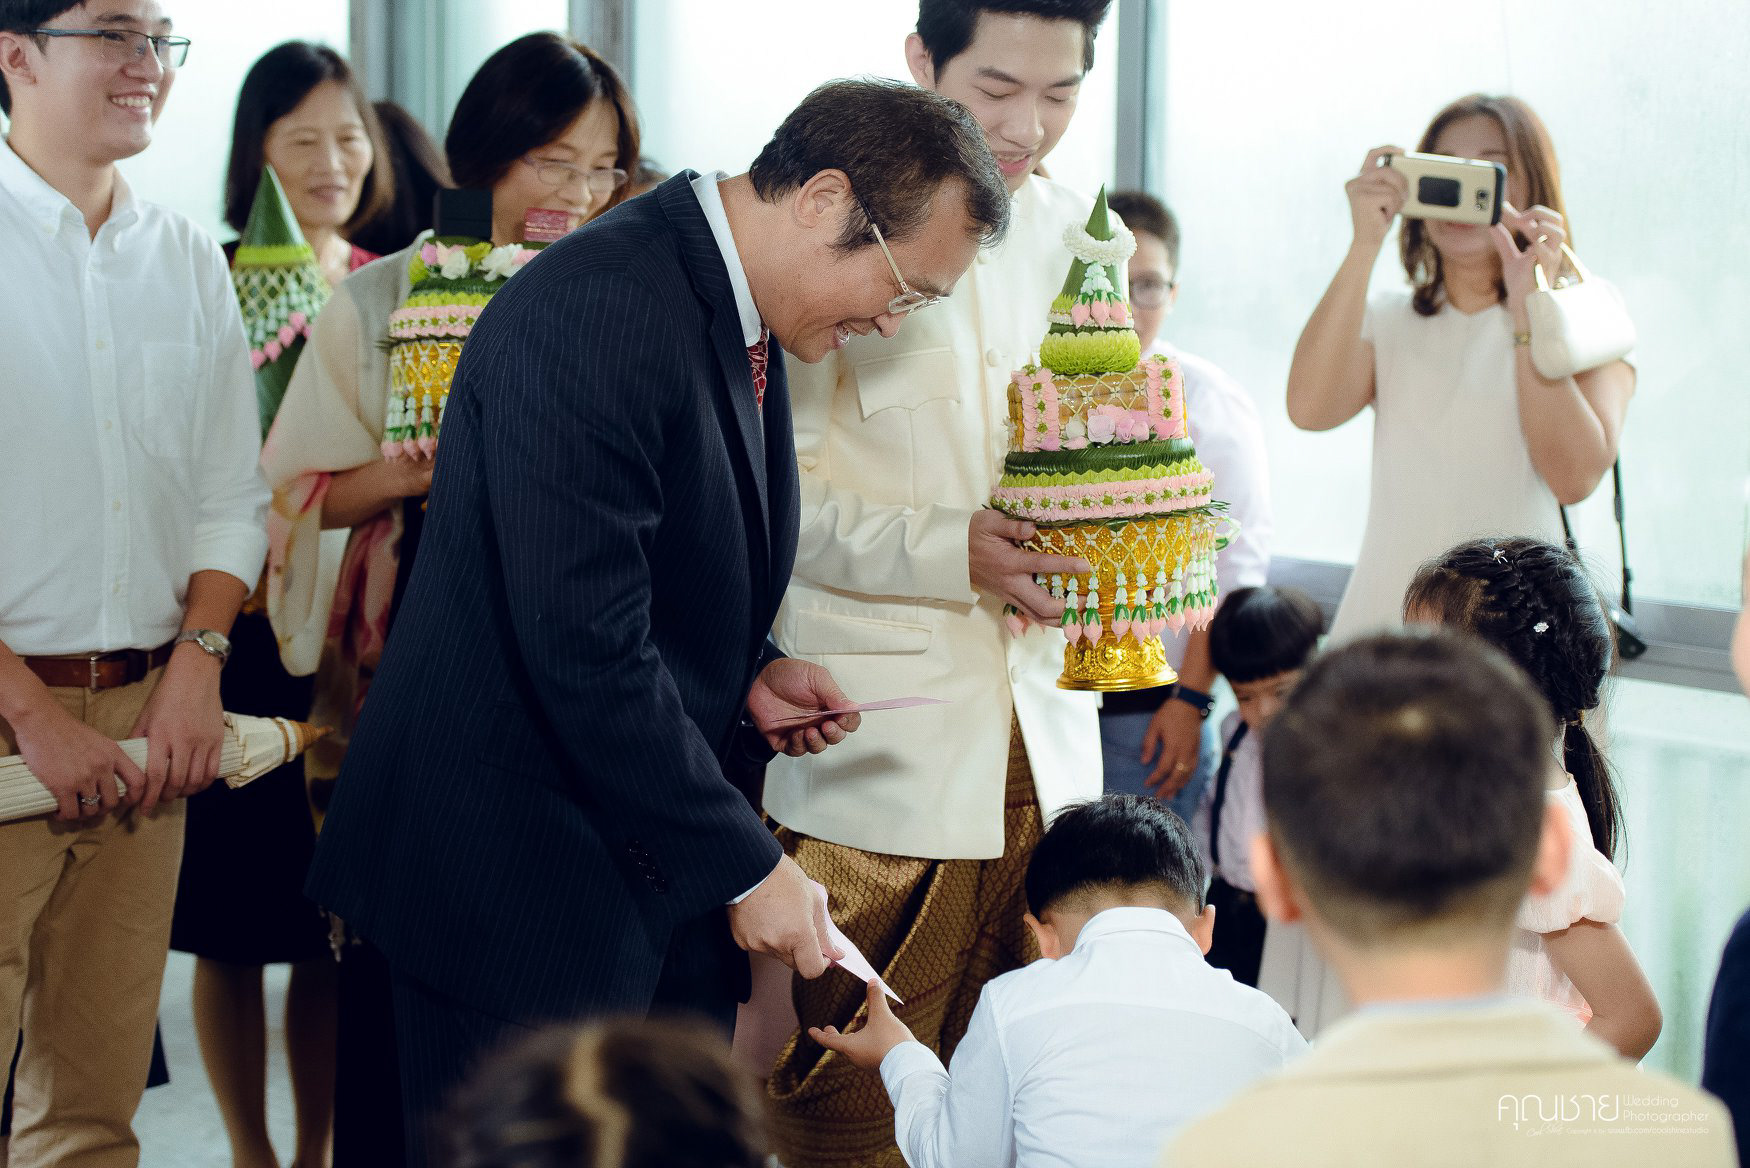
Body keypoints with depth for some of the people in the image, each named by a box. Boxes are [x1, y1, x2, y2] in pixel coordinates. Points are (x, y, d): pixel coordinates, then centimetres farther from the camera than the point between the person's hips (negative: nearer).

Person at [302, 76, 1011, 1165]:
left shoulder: (735, 305, 8)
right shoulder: (598, 308, -23)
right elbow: (586, 646, -26)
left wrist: (746, 670, 3)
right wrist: (744, 867, -19)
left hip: (654, 865, 9)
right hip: (520, 882, -9)